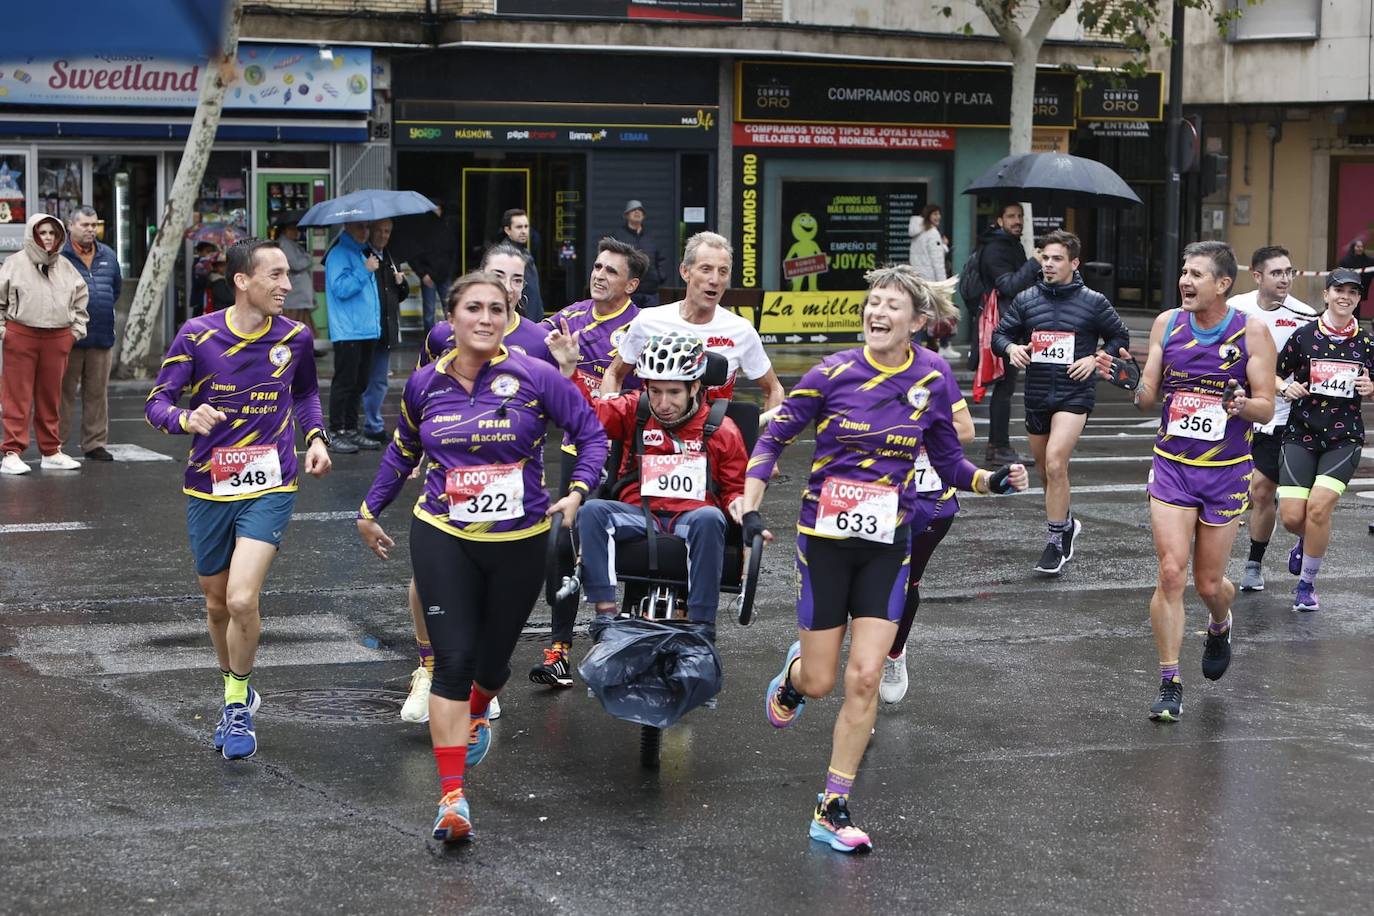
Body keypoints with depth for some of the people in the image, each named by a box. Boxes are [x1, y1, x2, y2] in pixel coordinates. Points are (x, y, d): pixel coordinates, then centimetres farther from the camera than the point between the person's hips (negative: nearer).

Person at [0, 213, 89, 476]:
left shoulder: (65, 266, 11)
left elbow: (80, 296, 20)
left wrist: (77, 327, 12)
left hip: (57, 339, 4)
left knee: (51, 397, 10)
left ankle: (51, 452, 18)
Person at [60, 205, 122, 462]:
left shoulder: (107, 255, 13)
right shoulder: (59, 255, -7)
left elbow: (117, 286, 28)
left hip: (102, 335, 5)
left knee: (97, 393, 9)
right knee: (64, 392, 0)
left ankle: (95, 443, 15)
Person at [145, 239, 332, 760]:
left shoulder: (295, 338, -2)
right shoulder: (197, 336, -9)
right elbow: (157, 403, -6)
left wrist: (315, 437, 1)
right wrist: (187, 419, -28)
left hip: (270, 488, -1)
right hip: (208, 491, 1)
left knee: (242, 600, -18)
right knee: (217, 605, 14)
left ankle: (238, 705, 4)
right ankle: (236, 691, 40)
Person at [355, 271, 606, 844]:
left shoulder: (533, 377, -8)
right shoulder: (426, 383, 1)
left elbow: (592, 432, -3)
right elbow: (402, 451, 19)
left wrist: (579, 491, -17)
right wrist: (370, 509, 22)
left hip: (520, 541, 0)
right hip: (443, 538, 1)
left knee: (492, 660, 13)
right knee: (453, 660, -10)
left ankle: (478, 713, 52)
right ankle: (452, 796, -10)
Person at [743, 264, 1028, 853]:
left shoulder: (931, 379, -3)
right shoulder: (833, 373, -10)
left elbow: (947, 459, 9)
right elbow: (773, 438, -2)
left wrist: (991, 481, -9)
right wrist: (750, 508, -11)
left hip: (886, 546, 1)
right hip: (825, 540, -1)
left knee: (864, 679, -7)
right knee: (819, 683, 4)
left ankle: (832, 811, 5)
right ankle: (793, 673, 44)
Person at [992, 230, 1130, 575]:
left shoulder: (1093, 302, -1)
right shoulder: (1025, 300, 5)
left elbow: (1120, 338, 9)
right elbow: (999, 334, 11)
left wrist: (1095, 359, -7)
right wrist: (1011, 348, -12)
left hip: (1074, 394, -4)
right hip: (1036, 395, 4)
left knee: (1055, 464, -20)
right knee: (1046, 470, 15)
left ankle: (1056, 541, -12)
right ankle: (1066, 523, 39)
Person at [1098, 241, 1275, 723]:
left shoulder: (1251, 331, -7)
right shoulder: (1167, 324, 1)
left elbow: (1267, 408, -6)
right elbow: (1148, 399, 6)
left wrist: (1241, 404, -27)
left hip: (1226, 472, -1)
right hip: (1171, 466, 1)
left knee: (1209, 584, 7)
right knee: (1171, 573, -11)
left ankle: (1219, 627, 44)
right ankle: (1169, 685, -3)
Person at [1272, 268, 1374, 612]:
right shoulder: (1304, 335, -1)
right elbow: (1273, 375, 8)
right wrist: (1286, 389, -12)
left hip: (1344, 439, 0)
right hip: (1302, 435, 0)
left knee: (1319, 506, -19)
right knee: (1292, 516, -9)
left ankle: (1307, 584, 1)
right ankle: (1307, 540, 31)